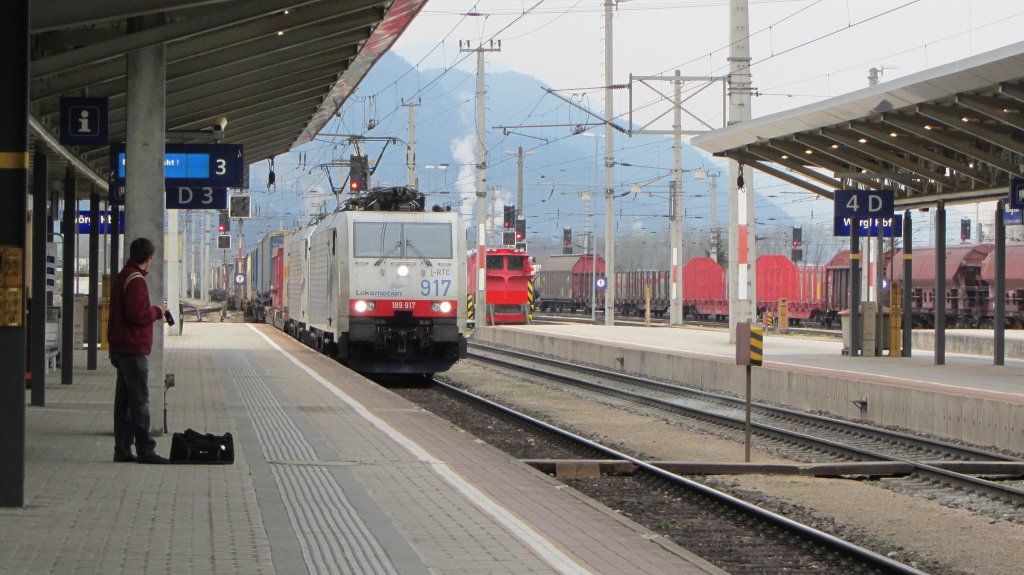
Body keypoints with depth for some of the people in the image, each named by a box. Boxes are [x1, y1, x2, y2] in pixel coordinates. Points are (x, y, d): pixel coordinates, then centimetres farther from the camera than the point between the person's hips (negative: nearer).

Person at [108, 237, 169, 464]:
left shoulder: (122, 277, 16)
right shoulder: (135, 280, -15)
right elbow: (137, 315, -23)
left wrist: (153, 311, 17)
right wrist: (157, 311, -8)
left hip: (121, 349, 10)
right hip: (134, 349, -10)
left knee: (124, 399, 11)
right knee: (139, 399, -8)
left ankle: (122, 449, 13)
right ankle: (145, 450, -7)